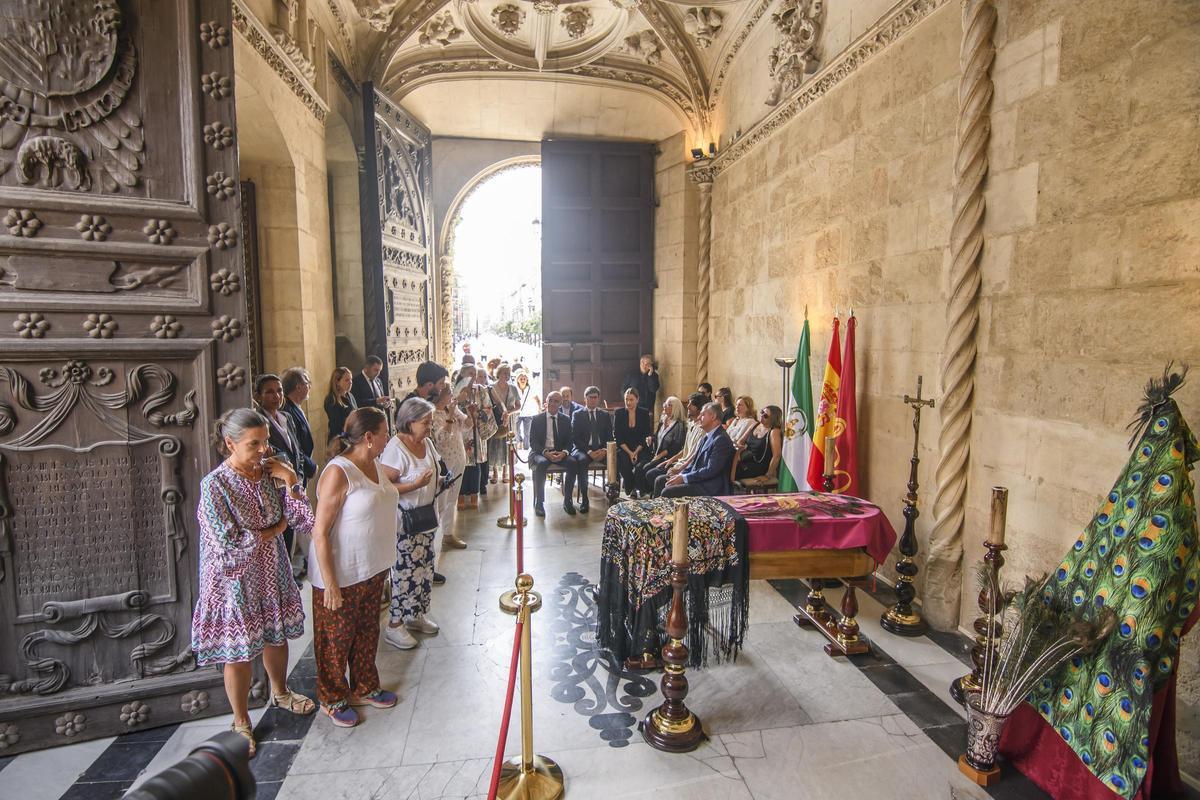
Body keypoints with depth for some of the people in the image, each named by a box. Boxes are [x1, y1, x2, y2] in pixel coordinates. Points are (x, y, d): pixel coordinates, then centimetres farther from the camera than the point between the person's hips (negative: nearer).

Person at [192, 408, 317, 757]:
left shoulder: (271, 473, -6)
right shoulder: (215, 485, -22)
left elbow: (304, 521, -8)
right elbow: (229, 544, -24)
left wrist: (290, 481, -20)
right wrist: (276, 528, -13)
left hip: (272, 574, 5)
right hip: (236, 581, -5)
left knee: (277, 637, 22)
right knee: (239, 653, 11)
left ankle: (280, 692, 49)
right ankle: (241, 722, 34)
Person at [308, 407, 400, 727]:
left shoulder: (375, 466, 2)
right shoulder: (338, 472, -23)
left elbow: (396, 478, 30)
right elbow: (320, 532, -23)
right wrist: (330, 585, -22)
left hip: (373, 568, 8)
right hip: (341, 574, -8)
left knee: (367, 632, 22)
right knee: (337, 639, 13)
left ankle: (364, 688, 41)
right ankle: (333, 699, 34)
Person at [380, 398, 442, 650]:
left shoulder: (426, 442, 5)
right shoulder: (395, 448, -21)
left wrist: (438, 482, 4)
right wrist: (416, 485, -30)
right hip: (404, 521, -8)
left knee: (425, 568, 17)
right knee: (405, 572, 1)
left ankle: (417, 615, 35)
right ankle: (394, 626, 18)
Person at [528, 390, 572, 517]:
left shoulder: (565, 420, 9)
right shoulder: (537, 419, 3)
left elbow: (569, 441, 7)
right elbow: (532, 441, -3)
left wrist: (563, 453, -16)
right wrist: (546, 453, -20)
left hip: (560, 453, 2)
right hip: (540, 452, -2)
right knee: (541, 463, -36)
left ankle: (567, 501, -18)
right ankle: (539, 503, -26)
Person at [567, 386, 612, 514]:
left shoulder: (605, 415, 15)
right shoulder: (577, 415, 7)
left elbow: (610, 436, 11)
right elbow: (575, 438, -1)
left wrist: (605, 450, -11)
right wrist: (589, 451, -15)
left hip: (601, 449, 2)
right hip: (582, 449, -2)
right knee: (582, 460, -37)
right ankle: (584, 499, -30)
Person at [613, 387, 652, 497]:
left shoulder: (644, 413, 4)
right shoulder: (618, 413, 4)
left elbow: (646, 435, 1)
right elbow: (617, 436, -1)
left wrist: (636, 452, -13)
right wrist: (629, 452, -12)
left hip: (640, 448, 0)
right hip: (623, 449, 0)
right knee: (624, 462, -30)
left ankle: (636, 489, -5)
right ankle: (629, 490, -8)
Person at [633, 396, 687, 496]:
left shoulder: (679, 425, -8)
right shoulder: (663, 422, 17)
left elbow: (676, 447, -14)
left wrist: (660, 456, -16)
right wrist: (651, 439, 5)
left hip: (667, 458, -7)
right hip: (655, 455, 7)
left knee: (646, 469, -25)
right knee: (638, 468, -16)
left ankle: (652, 493, -8)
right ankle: (642, 492, -11)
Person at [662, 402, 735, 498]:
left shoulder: (722, 439, -15)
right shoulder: (705, 438, 17)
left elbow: (711, 471, -21)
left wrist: (684, 478, -18)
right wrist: (680, 475, 0)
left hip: (710, 488, -10)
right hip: (698, 481, 10)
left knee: (667, 492, -21)